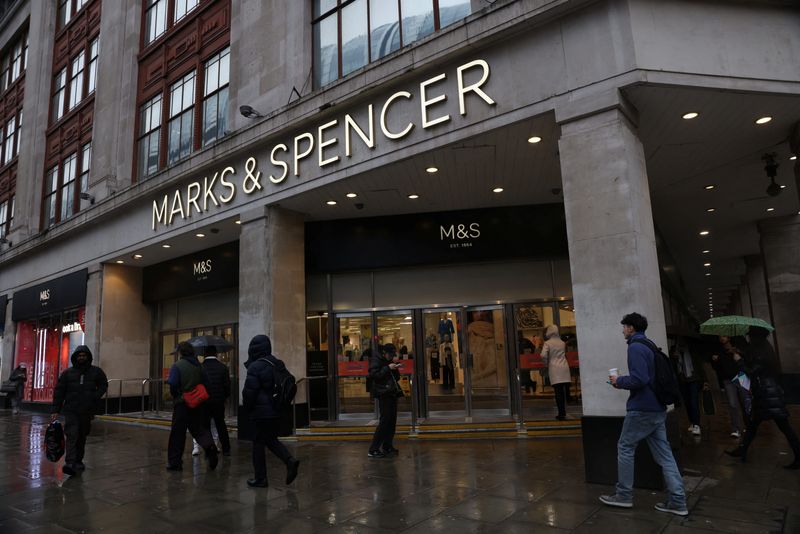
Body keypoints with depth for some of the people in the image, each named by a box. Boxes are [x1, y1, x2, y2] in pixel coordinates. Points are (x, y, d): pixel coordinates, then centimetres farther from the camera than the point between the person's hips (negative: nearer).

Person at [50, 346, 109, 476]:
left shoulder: (96, 371, 6)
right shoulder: (68, 373, 5)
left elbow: (103, 385, 13)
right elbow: (59, 391, 4)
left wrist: (96, 396, -5)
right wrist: (55, 410, -2)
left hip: (87, 411, 1)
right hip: (71, 411, -1)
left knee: (82, 437, 10)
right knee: (72, 436, -12)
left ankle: (78, 461, 23)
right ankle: (70, 463, -17)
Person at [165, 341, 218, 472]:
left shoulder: (177, 366, -11)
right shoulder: (198, 365, 7)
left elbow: (172, 384, -20)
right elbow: (206, 383, 7)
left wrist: (175, 395, -1)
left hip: (181, 404, -5)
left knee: (177, 434, 6)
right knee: (199, 429, 13)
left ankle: (174, 462, 14)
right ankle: (209, 446, -14)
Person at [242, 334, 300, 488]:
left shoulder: (255, 367, -15)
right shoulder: (278, 364, 9)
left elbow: (249, 391, -14)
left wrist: (247, 407, 3)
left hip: (261, 412, -7)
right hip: (277, 411, 7)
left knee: (258, 444, 5)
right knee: (271, 440, 19)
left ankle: (260, 478, 12)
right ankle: (290, 460, -1)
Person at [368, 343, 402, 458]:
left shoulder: (389, 361, 19)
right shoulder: (376, 360, -3)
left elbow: (397, 377, 17)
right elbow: (374, 375, -16)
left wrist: (395, 367, 2)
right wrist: (388, 368, -16)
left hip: (392, 393, 8)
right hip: (383, 394, -8)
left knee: (392, 421, 6)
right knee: (385, 420, -12)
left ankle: (387, 447, 15)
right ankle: (373, 450, -8)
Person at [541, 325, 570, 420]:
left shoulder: (547, 343, -4)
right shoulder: (562, 343, 9)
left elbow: (543, 355, -13)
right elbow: (565, 354, 11)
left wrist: (546, 363, 3)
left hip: (554, 369, -3)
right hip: (564, 368, 4)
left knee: (558, 392, -3)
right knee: (565, 390, 6)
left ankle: (561, 414, -2)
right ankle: (564, 412, 11)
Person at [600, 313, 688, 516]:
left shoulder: (635, 347, -15)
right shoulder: (649, 345, 15)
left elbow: (639, 379, -26)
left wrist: (619, 381, -9)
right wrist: (624, 382, 12)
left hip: (642, 409, -9)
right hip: (657, 408, 9)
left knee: (625, 448, 4)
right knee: (663, 453, 9)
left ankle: (624, 496, 13)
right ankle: (678, 502, 10)